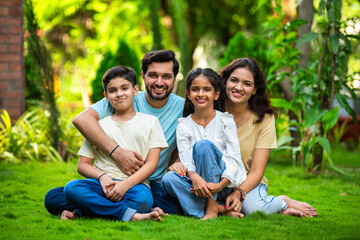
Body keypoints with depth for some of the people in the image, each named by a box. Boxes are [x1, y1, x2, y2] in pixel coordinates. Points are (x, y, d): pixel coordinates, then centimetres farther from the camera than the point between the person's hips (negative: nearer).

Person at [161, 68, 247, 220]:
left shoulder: (226, 120, 2)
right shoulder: (183, 126, 7)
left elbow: (234, 158, -7)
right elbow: (185, 160, -6)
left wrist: (221, 184, -24)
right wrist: (194, 177, -30)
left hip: (227, 183, -2)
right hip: (198, 183, 2)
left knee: (203, 144, -26)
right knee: (169, 179, -26)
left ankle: (212, 208, -26)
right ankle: (223, 210, -31)